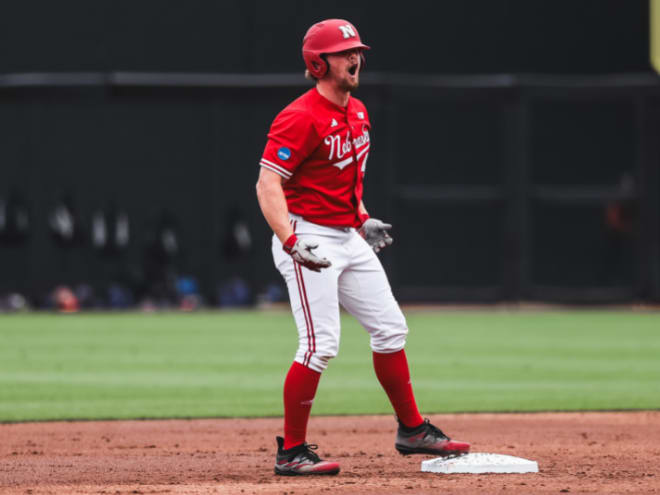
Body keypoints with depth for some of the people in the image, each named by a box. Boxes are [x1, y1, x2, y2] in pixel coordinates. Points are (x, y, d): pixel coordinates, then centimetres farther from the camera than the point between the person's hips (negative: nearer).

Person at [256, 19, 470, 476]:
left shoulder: (358, 113, 11)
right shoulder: (301, 118, -17)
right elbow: (268, 184, -23)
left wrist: (363, 219, 19)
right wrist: (292, 241, -33)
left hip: (349, 239, 9)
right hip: (308, 239, -9)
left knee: (391, 328, 11)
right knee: (321, 344, -14)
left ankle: (412, 429, 24)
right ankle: (291, 452, -5)